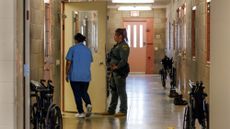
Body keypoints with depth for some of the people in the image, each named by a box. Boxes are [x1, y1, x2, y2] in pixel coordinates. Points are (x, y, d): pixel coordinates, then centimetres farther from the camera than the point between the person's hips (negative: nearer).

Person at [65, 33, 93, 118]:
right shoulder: (88, 50, 8)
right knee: (84, 92, 16)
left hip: (75, 76, -4)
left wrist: (67, 74, 1)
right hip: (86, 76, 4)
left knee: (77, 94, 3)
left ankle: (81, 112, 1)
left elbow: (68, 62, -7)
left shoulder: (73, 49, -5)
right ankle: (88, 104, -11)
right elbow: (90, 62, 13)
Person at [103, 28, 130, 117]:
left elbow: (124, 60, -23)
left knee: (121, 91, -2)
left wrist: (117, 66, -18)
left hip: (120, 71, -10)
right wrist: (111, 65, 9)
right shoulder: (117, 45, 15)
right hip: (114, 71, 10)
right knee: (113, 90, 14)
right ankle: (111, 110, 21)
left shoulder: (123, 46, -15)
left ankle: (123, 111, 6)